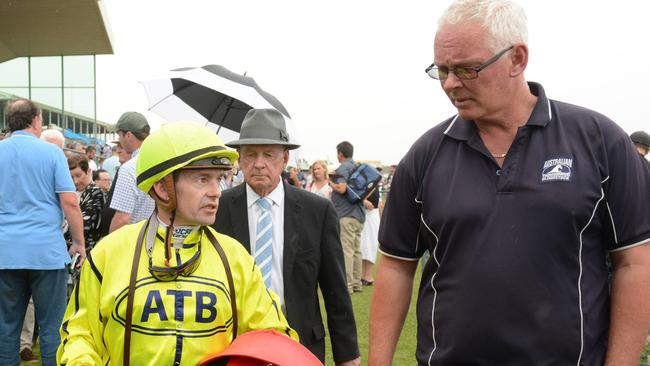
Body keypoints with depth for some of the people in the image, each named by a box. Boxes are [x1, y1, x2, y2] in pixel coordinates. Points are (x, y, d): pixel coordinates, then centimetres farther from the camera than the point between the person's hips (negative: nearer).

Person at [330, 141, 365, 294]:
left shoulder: (343, 168, -11)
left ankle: (347, 285, -8)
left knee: (346, 250, -8)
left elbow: (342, 188, -23)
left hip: (346, 215, -9)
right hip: (359, 214, 9)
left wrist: (331, 182, -7)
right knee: (356, 250, 12)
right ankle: (357, 283, 18)